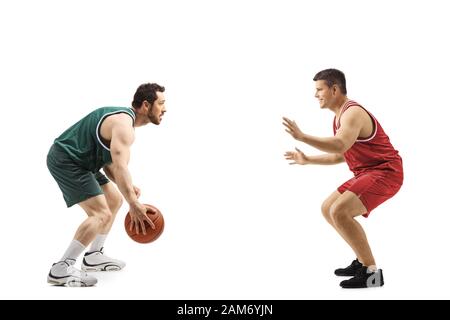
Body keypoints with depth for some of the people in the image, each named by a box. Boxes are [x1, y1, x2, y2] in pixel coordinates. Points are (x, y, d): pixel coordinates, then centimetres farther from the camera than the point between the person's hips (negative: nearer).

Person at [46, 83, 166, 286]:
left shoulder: (124, 119, 11)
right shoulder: (124, 125, -21)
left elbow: (109, 161, 12)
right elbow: (120, 167, -35)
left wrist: (128, 188, -2)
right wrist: (134, 204, -39)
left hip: (76, 160, 11)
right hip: (65, 160, -11)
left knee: (115, 201, 17)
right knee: (101, 214, -19)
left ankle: (93, 256, 24)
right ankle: (61, 270, -15)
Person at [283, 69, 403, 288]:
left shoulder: (353, 113, -18)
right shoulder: (340, 116, 14)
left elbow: (340, 146, -37)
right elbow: (341, 155, 21)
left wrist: (301, 136, -40)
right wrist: (307, 160, 19)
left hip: (384, 172, -11)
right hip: (367, 173, 11)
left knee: (339, 212, -25)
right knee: (328, 209, 12)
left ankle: (371, 272, -15)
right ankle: (363, 261, 19)